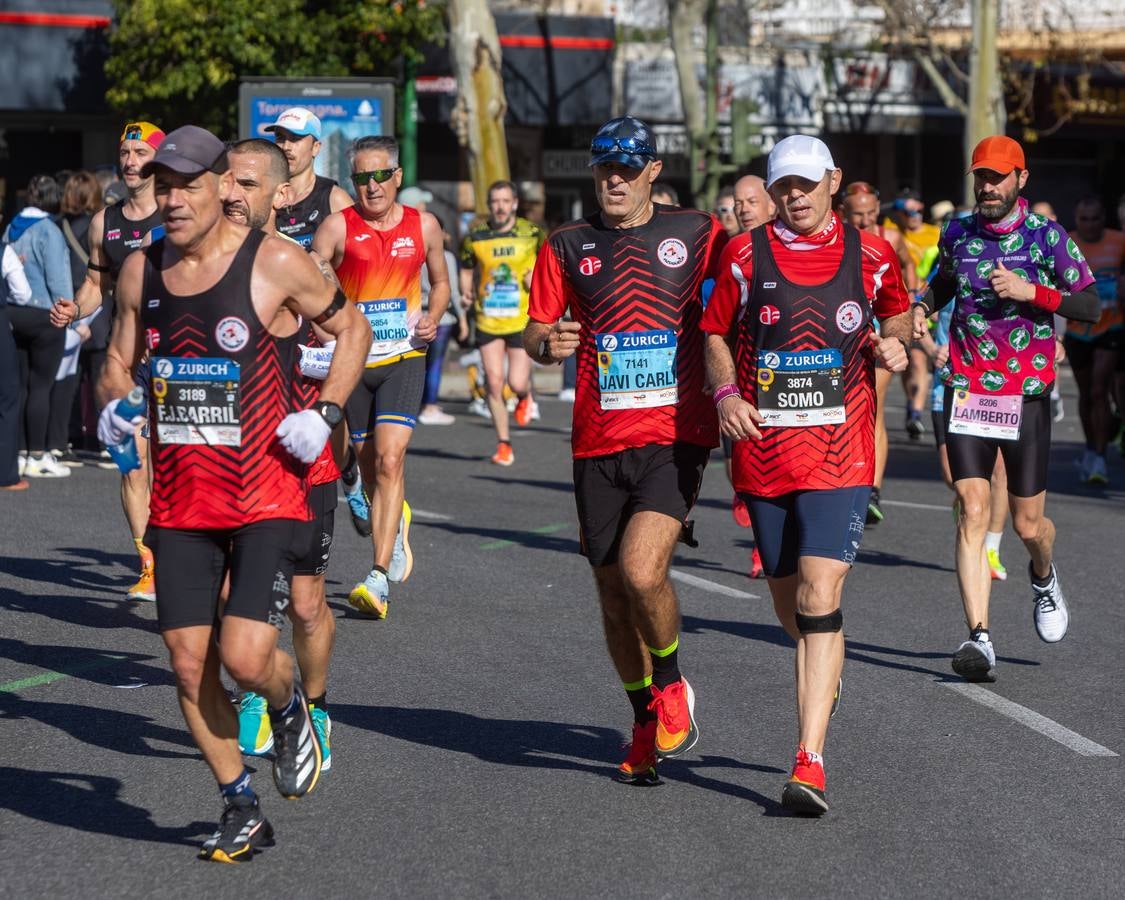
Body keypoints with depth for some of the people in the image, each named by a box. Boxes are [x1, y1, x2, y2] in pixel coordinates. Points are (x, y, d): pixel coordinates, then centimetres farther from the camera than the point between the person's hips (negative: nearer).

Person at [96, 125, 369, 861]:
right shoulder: (141, 270, 5)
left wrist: (323, 415, -8)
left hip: (266, 497, -5)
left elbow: (352, 329, 3)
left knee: (245, 657, -16)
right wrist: (113, 405, -4)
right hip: (179, 501, 5)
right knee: (190, 663, 3)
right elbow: (120, 361, 18)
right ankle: (243, 810, 20)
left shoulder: (275, 263, -9)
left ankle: (291, 707, 21)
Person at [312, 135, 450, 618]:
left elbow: (441, 282, 19)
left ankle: (380, 578, -22)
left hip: (404, 357, -1)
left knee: (389, 458, -17)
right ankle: (396, 524, 44)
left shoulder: (423, 226, 4)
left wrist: (433, 317, 0)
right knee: (368, 463, 12)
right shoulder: (338, 226, -4)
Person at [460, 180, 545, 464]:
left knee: (517, 383, -6)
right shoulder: (475, 237, -1)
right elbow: (466, 270, 12)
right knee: (494, 382, -5)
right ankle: (503, 443, 8)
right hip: (488, 321, 1)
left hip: (522, 321, -1)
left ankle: (524, 397, 34)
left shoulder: (532, 234, -2)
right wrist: (467, 291, -6)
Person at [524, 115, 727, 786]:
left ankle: (672, 686, 6)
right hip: (599, 442, 3)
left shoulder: (699, 234, 3)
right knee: (613, 589, 8)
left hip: (676, 436, -3)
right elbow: (535, 330, 9)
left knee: (641, 570, -21)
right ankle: (647, 722, 28)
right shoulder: (568, 246, 9)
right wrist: (547, 343, -14)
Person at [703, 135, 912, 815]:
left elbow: (899, 312, 21)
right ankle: (826, 672, 50)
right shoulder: (745, 257, 2)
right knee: (788, 600, 14)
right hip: (764, 451, 2)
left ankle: (810, 762, -17)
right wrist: (726, 393, -6)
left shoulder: (871, 256, 3)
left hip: (840, 456, -2)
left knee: (819, 598, -15)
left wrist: (894, 344, -1)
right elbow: (715, 333, 11)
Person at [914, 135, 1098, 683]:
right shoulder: (957, 232, 6)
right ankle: (979, 639, -16)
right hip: (966, 388, 2)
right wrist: (924, 306, 5)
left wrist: (1031, 290, -17)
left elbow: (1091, 306, -4)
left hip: (1026, 394, -2)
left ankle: (1044, 577, 42)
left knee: (1028, 524, 5)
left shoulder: (1046, 237, -4)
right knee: (972, 511, -12)